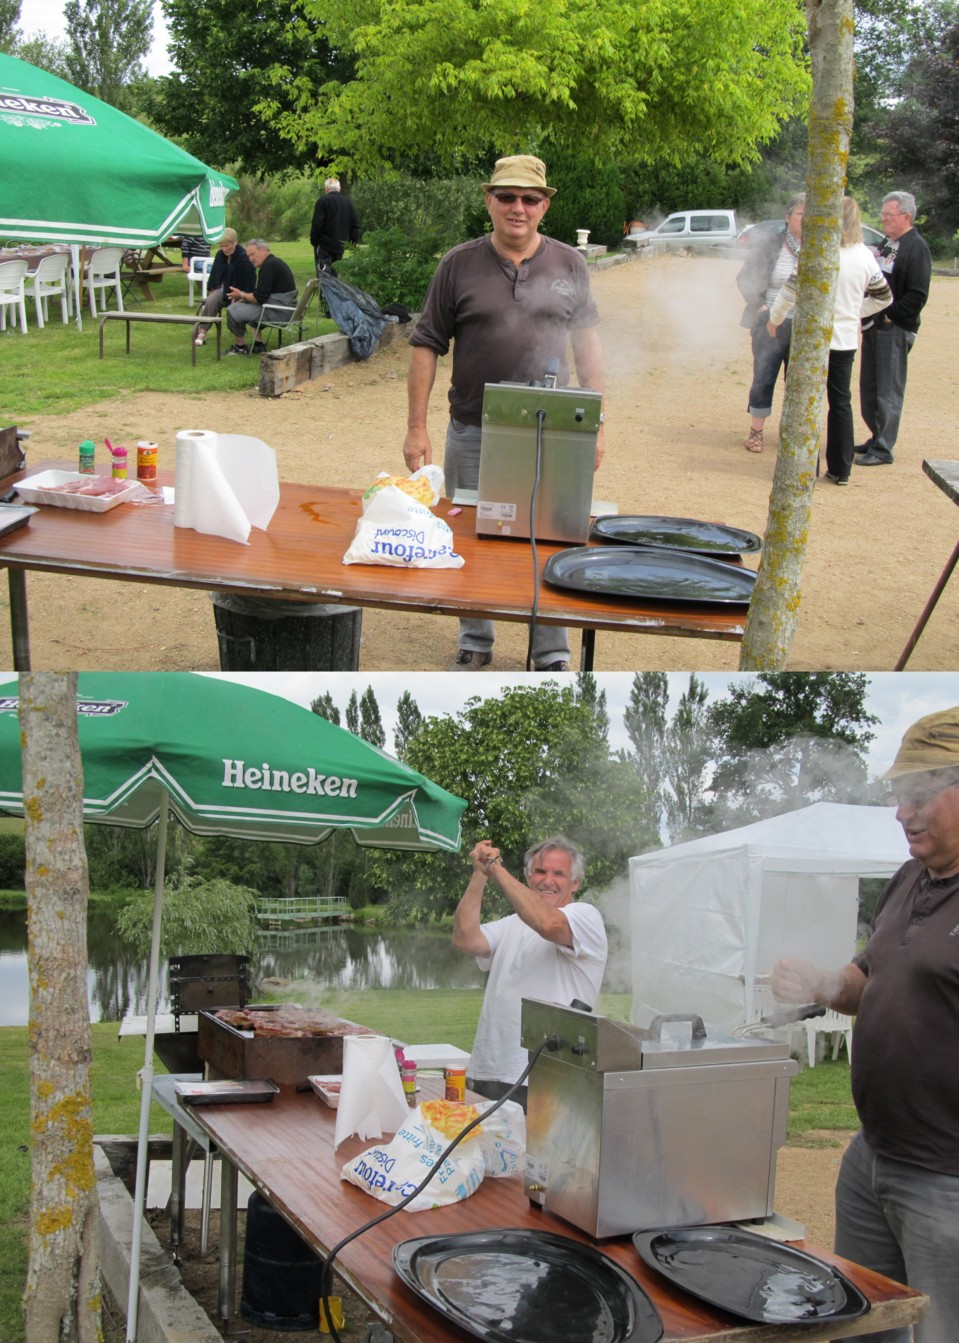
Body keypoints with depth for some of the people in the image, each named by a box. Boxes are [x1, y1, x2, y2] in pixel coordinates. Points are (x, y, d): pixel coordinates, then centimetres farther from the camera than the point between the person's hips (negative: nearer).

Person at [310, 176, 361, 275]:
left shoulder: (323, 201, -8)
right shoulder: (348, 202, 12)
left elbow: (317, 223, -14)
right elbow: (355, 224, 12)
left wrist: (313, 240, -3)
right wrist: (353, 243, 16)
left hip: (324, 245, -6)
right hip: (340, 245, 6)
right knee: (335, 274, 12)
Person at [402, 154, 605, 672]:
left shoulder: (569, 265, 4)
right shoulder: (459, 265, -1)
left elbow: (588, 346, 9)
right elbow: (427, 346, 1)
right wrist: (417, 428, -4)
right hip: (472, 433, 0)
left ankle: (552, 654, 19)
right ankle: (475, 644, 28)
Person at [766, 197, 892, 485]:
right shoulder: (865, 256, 2)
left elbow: (791, 290, -14)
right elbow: (883, 297, 13)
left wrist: (774, 318, 2)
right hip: (846, 339, 5)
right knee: (841, 403, 14)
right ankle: (841, 470, 17)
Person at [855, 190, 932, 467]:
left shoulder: (916, 247, -12)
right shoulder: (887, 244, 16)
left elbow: (917, 296, -19)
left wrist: (889, 315, -16)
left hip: (895, 330, -9)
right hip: (874, 327, 9)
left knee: (888, 392, -6)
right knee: (869, 388, 14)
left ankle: (883, 450, -2)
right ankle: (876, 439, 25)